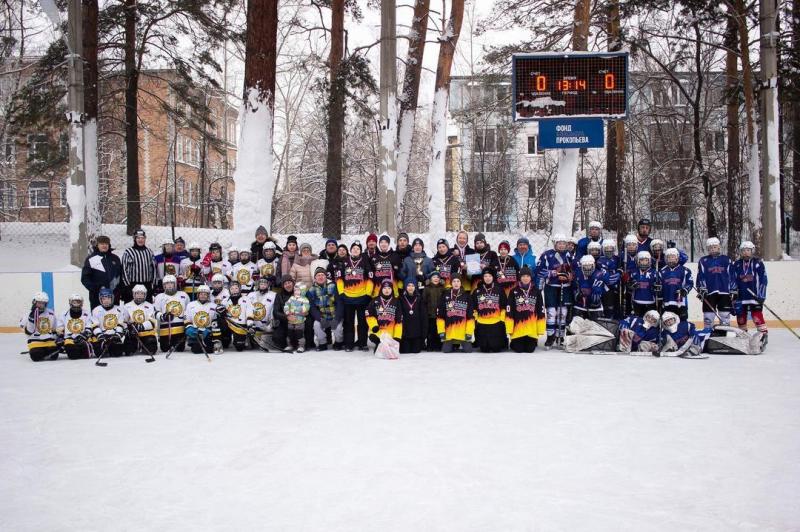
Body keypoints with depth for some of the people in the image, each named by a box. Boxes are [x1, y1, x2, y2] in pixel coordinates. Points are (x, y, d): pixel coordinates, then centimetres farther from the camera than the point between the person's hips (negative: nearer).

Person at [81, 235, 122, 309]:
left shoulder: (115, 258, 13)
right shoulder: (91, 259, 2)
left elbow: (121, 275, 16)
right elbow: (84, 278, -2)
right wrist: (96, 289, -14)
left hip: (114, 296, 3)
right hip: (97, 297, -3)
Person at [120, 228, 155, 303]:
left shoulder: (149, 252, 12)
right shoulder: (128, 252, -4)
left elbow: (153, 268, 17)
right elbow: (124, 270, -6)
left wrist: (153, 282, 10)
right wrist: (127, 285, -9)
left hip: (147, 286, 5)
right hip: (132, 286, -5)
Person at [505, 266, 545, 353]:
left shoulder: (536, 292, 5)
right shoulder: (514, 292, 0)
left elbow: (540, 312, 7)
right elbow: (509, 312, -1)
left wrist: (540, 330, 3)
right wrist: (509, 329, -6)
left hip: (532, 329, 1)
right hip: (518, 329, -1)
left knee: (530, 349, 0)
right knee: (518, 349, -3)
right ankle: (513, 343, 30)